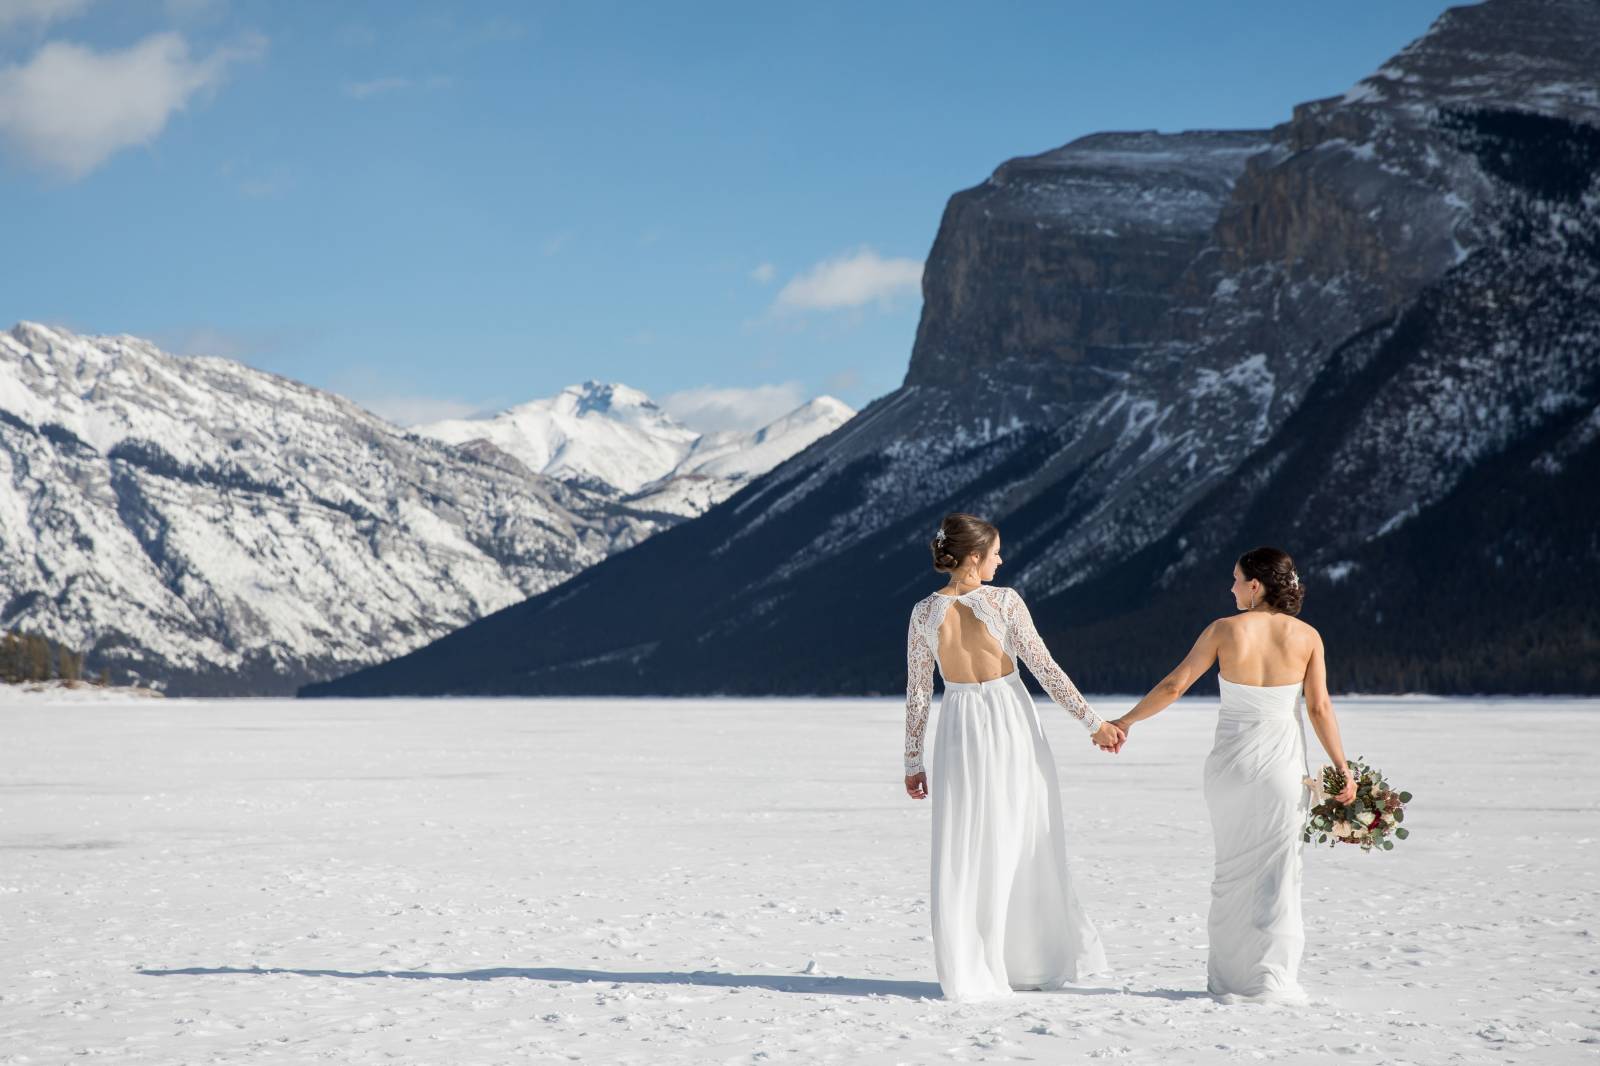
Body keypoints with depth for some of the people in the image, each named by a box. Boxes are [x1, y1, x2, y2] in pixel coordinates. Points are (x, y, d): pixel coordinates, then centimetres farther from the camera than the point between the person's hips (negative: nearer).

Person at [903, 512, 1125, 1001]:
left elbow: (917, 694, 1)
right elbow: (1044, 667, -9)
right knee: (1023, 847, 10)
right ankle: (1035, 960, 16)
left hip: (960, 731, 1)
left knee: (963, 851, 6)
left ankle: (968, 973, 2)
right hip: (1011, 724, -1)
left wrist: (913, 761, 9)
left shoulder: (924, 613, -4)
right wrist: (1094, 722, -2)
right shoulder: (1005, 601, -11)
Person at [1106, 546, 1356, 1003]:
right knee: (1277, 871, 7)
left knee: (1233, 870, 12)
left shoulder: (1225, 630, -6)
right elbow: (1319, 708, -6)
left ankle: (1230, 977, 14)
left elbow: (1173, 686, -4)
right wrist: (1342, 769, -1)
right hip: (1282, 763, 0)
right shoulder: (1306, 636, -4)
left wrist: (1127, 720, 8)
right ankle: (1272, 978, 4)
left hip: (1231, 760, 0)